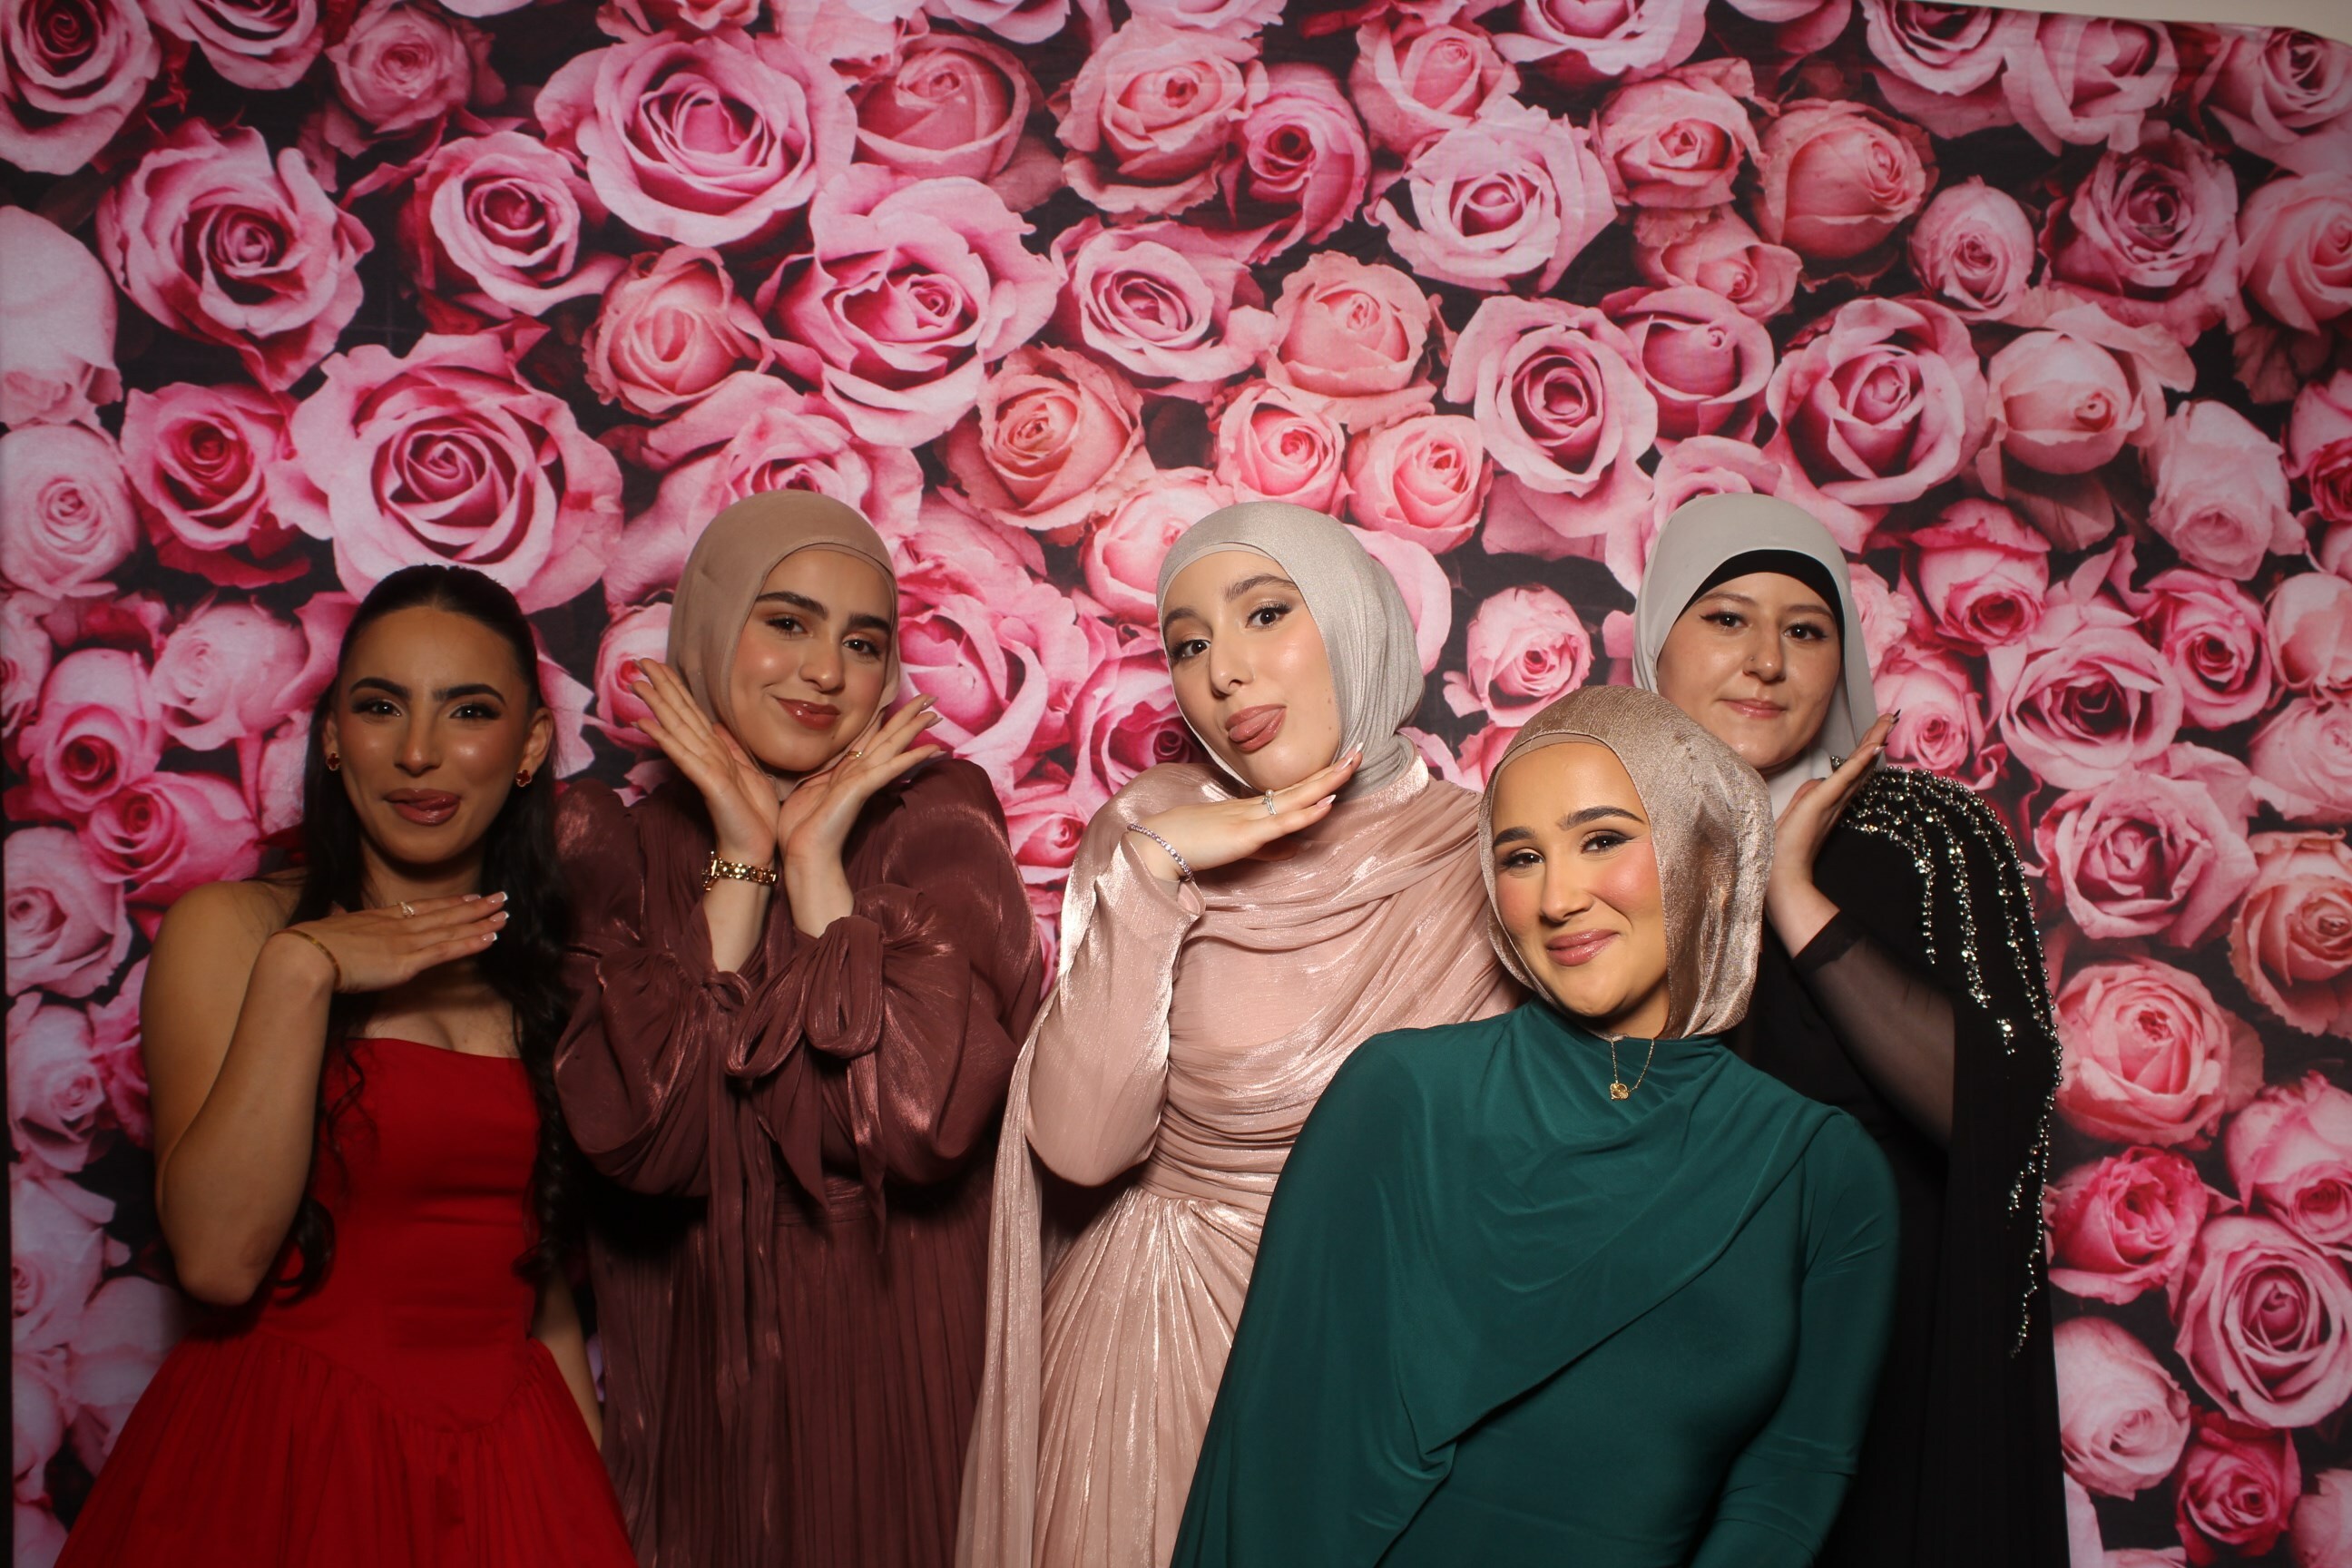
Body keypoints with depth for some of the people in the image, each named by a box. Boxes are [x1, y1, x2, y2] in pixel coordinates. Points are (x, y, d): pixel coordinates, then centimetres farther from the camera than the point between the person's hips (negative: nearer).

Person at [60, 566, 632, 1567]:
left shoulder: (548, 960, 7)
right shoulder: (229, 929, -5)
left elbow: (537, 1266, 11)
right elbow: (218, 1257, -17)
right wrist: (300, 970, -21)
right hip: (283, 1460, -3)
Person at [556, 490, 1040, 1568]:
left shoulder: (937, 815, -6)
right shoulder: (619, 847, -2)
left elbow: (921, 1120, -19)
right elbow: (642, 1136, -17)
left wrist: (816, 861, -16)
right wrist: (742, 858, -16)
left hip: (896, 1351, -1)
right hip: (697, 1358, 1)